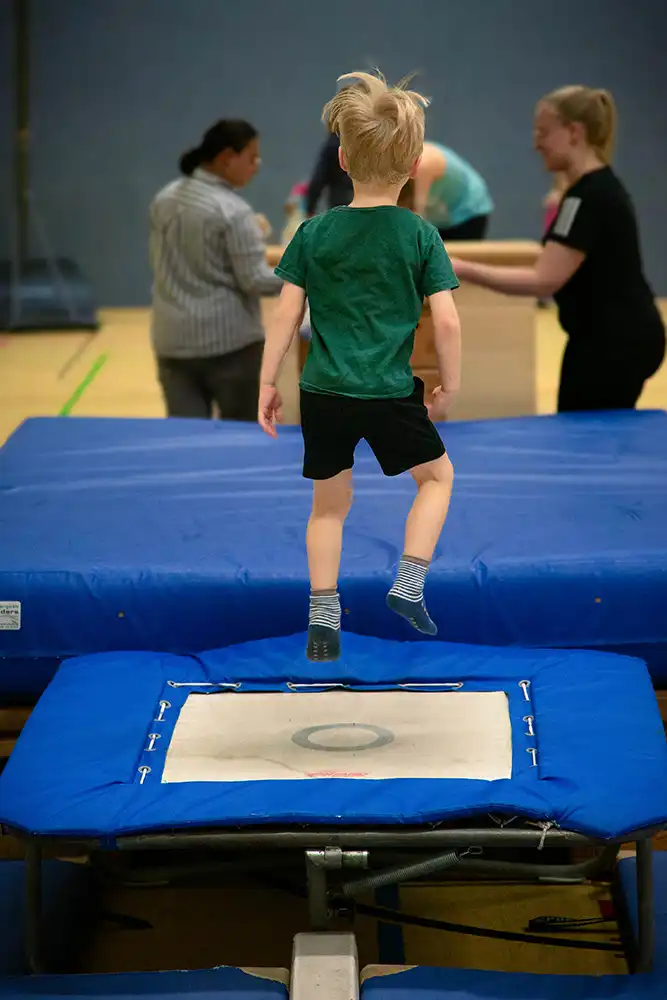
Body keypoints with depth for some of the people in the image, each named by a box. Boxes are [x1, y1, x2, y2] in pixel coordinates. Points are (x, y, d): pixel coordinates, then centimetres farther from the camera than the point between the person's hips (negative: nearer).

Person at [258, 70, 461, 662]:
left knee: (330, 503, 16)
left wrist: (268, 383, 7)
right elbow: (447, 322, -8)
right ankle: (409, 585, 8)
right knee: (437, 474, 21)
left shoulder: (314, 233, -1)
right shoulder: (420, 235, -6)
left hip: (324, 392, 2)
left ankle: (323, 619, 14)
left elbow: (287, 314, -2)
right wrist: (449, 387, 5)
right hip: (392, 393, -2)